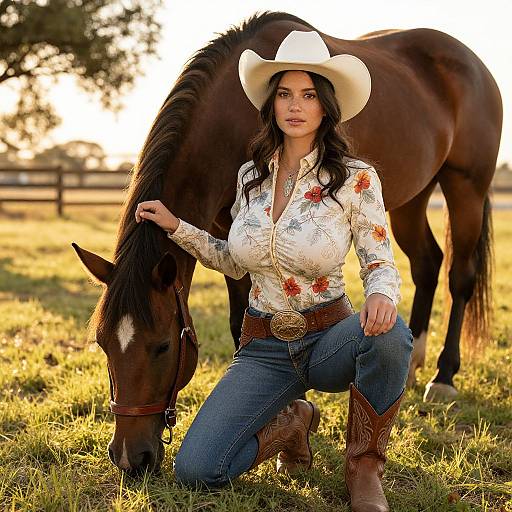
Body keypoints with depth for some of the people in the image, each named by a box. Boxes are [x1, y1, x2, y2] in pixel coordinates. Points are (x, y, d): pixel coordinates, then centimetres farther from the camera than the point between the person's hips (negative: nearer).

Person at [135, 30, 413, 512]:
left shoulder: (355, 178, -9)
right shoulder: (251, 176, 4)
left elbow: (381, 263, -9)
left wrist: (381, 295, -32)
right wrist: (176, 227, 5)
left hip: (329, 340, -2)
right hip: (263, 350, 3)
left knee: (390, 334, -39)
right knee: (194, 470, -16)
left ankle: (364, 466, -11)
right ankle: (290, 424, 16)